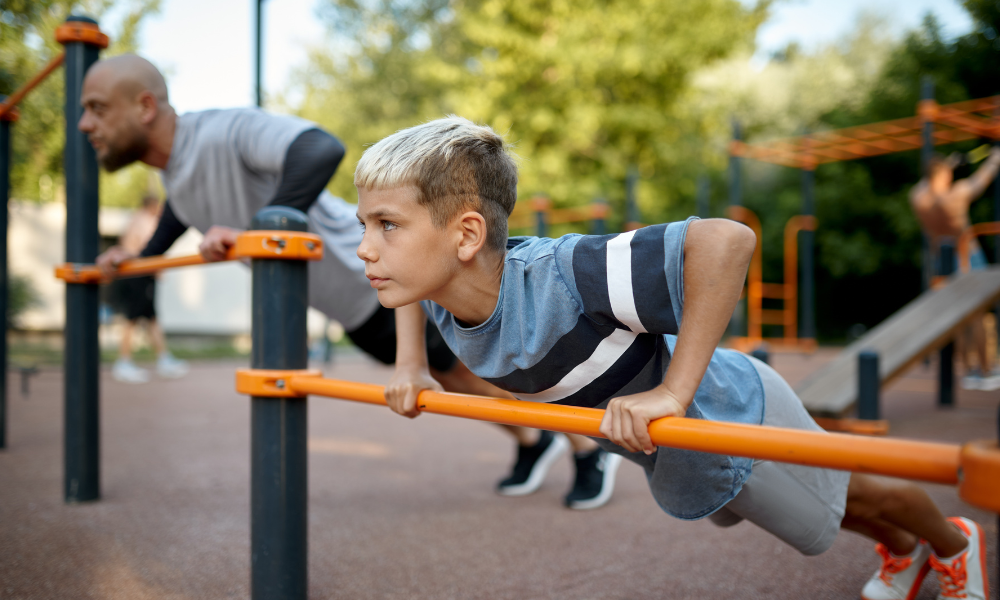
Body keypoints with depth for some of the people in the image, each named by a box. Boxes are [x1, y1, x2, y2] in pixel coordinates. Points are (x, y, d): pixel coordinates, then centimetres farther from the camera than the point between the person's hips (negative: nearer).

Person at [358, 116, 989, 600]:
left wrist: (675, 391, -49)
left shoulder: (558, 279, -45)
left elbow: (725, 239, -50)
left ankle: (954, 543, 59)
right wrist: (411, 364, -4)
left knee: (842, 499, 21)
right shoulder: (441, 292, -20)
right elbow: (413, 284, 5)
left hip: (725, 412, -8)